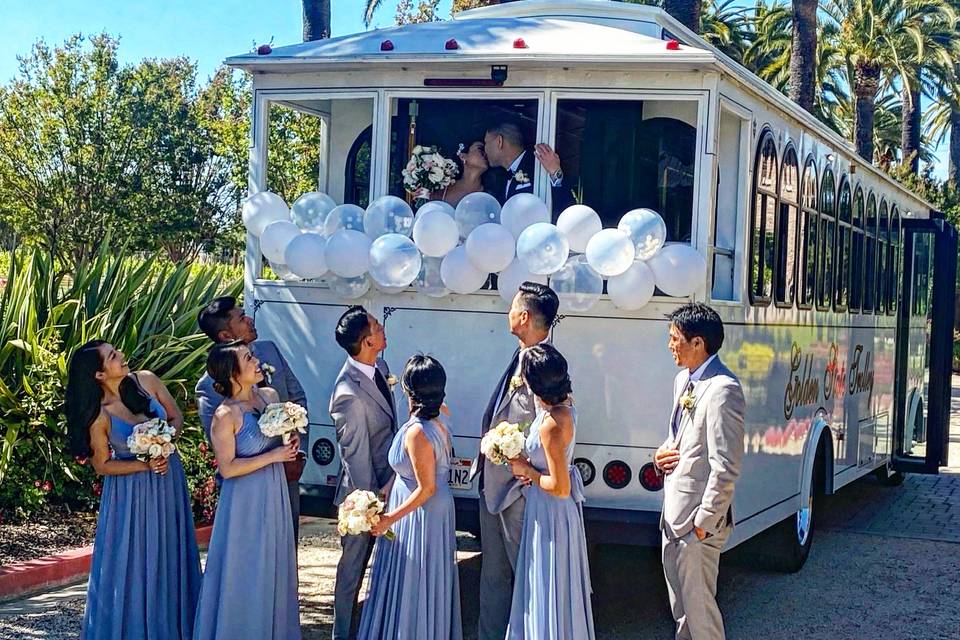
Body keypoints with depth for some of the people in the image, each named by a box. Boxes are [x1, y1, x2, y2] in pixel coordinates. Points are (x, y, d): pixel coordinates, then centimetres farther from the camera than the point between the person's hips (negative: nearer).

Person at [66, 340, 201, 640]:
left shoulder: (146, 381, -9)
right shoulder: (99, 415, -19)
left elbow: (176, 417, 1)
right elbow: (103, 465, -10)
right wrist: (146, 464, -18)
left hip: (169, 481, 4)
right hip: (132, 491, -4)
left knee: (171, 556, 14)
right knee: (135, 561, 5)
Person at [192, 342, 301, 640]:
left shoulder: (269, 395, 0)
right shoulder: (225, 416, -19)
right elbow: (227, 468, -20)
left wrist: (291, 444, -3)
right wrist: (272, 456, -18)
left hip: (275, 493, 7)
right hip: (246, 500, -7)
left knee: (275, 567, 16)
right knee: (245, 572, 4)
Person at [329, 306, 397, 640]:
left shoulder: (380, 367, -3)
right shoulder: (349, 394, -29)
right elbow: (356, 455, -22)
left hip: (389, 481, 8)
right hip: (366, 488, -8)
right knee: (354, 563, 11)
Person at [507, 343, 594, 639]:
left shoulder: (551, 424, -32)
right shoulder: (564, 402, -6)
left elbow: (560, 487, -28)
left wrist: (526, 471, -16)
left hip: (551, 513, -10)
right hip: (552, 510, 10)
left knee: (549, 588, 8)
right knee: (547, 585, 26)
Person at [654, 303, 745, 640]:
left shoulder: (722, 390, -20)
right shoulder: (684, 380, 10)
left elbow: (726, 467, -22)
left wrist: (705, 522, -19)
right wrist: (662, 453, 3)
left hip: (698, 521, -9)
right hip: (674, 512, 9)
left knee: (697, 602, 1)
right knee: (679, 601, 19)